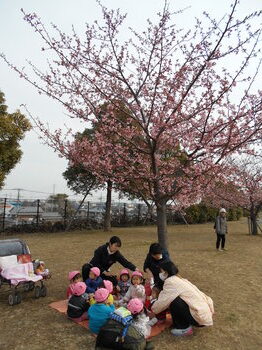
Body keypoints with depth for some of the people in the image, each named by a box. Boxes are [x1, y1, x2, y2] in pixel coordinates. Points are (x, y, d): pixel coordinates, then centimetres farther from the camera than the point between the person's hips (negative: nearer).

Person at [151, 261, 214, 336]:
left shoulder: (171, 281, -15)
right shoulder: (179, 279, 11)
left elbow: (162, 301, -10)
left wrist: (152, 311, 7)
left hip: (200, 317, -9)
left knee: (173, 301, -16)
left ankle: (185, 328, 0)